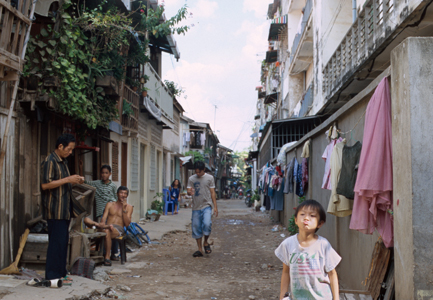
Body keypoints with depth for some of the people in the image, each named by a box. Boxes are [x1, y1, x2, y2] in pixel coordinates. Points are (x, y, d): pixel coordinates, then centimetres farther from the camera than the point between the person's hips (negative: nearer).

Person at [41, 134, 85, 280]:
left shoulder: (63, 162, 17)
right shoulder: (50, 161, -12)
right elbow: (45, 185, -21)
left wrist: (75, 181, 10)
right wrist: (68, 179, -20)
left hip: (64, 210, 9)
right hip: (55, 210, -9)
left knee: (63, 241, 12)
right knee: (56, 242, -6)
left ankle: (61, 272, 21)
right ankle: (52, 275, 1)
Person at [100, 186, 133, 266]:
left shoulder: (129, 207, 15)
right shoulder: (110, 204, 23)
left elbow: (127, 224, 3)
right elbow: (104, 218, 10)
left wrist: (124, 209, -4)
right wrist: (102, 223, -15)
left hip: (119, 230, -2)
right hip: (107, 227, 3)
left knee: (107, 230, -38)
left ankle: (107, 257, -38)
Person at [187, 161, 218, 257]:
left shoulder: (210, 178, 3)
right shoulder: (191, 179, 6)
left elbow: (212, 192, 5)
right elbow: (188, 191, 2)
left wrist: (215, 206, 1)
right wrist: (190, 192, -24)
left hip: (206, 206, -2)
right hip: (196, 207, 2)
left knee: (207, 224, -21)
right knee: (196, 228, 3)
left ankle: (206, 242, 5)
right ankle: (200, 249, 15)